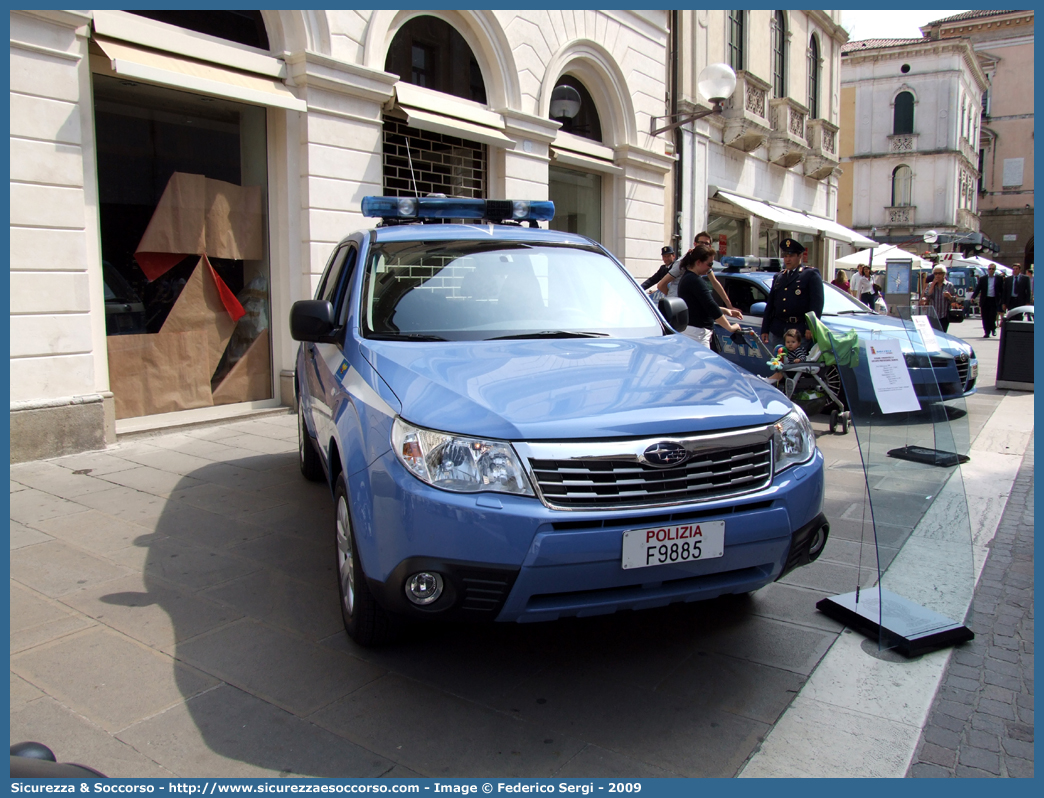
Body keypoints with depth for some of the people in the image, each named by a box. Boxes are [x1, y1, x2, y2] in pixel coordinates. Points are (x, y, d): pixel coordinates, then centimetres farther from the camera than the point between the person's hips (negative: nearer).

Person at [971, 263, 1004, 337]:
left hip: (994, 300, -2)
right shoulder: (982, 278, 8)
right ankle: (987, 332, 11)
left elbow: (1002, 289, 5)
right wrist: (973, 297, -12)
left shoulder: (999, 278, 6)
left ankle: (993, 329, 20)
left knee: (992, 317, -6)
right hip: (985, 300, 2)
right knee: (985, 317, 2)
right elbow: (978, 289, 3)